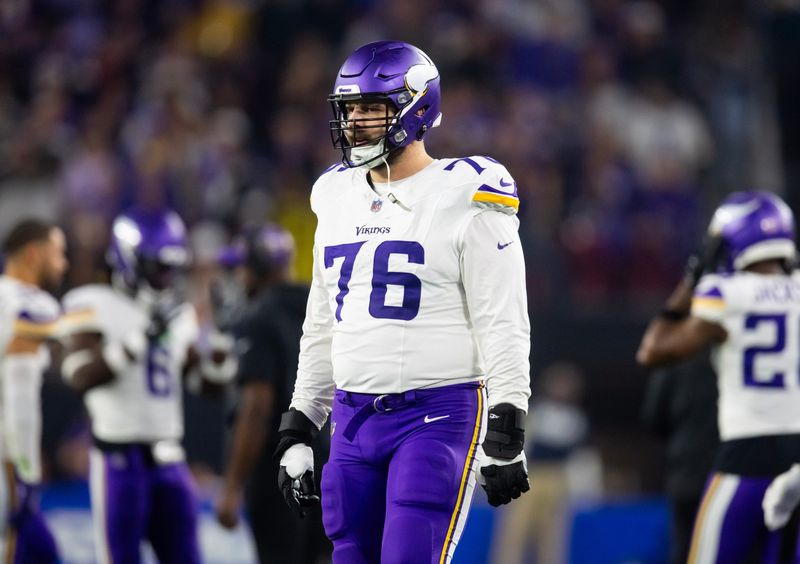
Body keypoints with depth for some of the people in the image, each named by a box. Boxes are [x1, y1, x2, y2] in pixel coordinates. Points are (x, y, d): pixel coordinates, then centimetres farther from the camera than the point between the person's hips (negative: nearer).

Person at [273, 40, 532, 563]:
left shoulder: (464, 200, -8)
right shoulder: (338, 199, 13)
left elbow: (503, 327, -10)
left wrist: (507, 436, -15)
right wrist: (298, 432, 18)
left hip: (439, 416, -7)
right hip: (355, 418, 7)